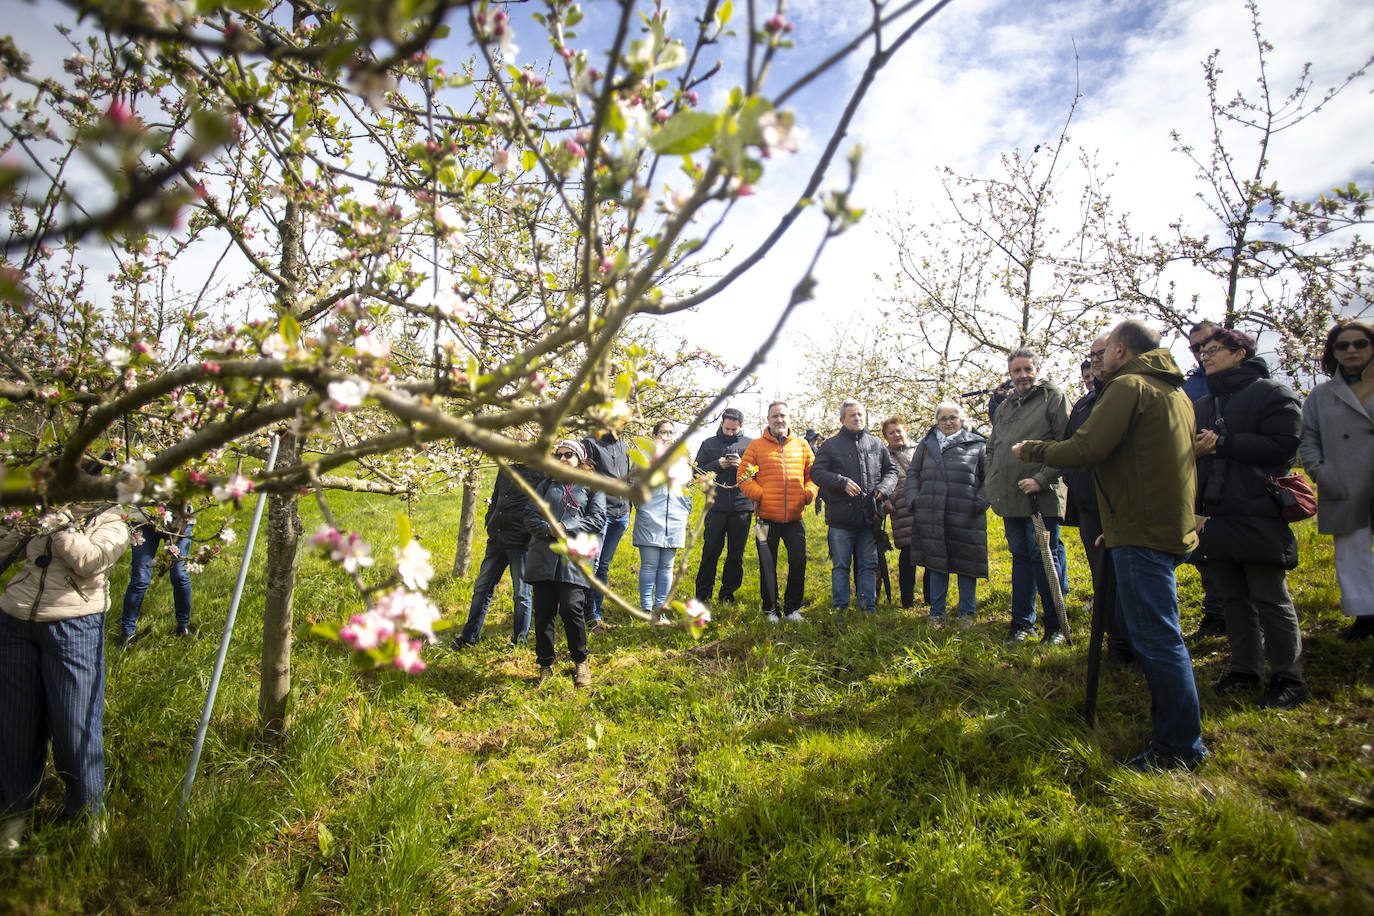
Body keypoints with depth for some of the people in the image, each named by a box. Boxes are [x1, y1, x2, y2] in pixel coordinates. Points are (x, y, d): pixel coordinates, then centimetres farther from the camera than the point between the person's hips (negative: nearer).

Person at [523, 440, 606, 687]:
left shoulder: (592, 487, 12)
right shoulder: (546, 485, 20)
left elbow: (597, 519, -1)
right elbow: (529, 515, 11)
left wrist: (566, 528, -12)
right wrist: (548, 529, -9)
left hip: (574, 558, -3)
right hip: (543, 557, 3)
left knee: (571, 609, -10)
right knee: (543, 611, 2)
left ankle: (580, 662, 11)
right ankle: (545, 666, 15)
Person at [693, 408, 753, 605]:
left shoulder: (750, 444, 8)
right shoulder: (709, 444, 9)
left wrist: (743, 466, -11)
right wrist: (717, 465, -8)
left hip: (742, 507, 1)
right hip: (716, 507, -1)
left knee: (736, 554, 7)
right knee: (710, 551, 2)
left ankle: (728, 593, 19)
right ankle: (703, 593, 13)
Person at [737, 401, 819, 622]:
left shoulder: (802, 445, 11)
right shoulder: (756, 446, 3)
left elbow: (812, 474, 15)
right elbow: (744, 476, 1)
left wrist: (808, 494, -2)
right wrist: (759, 494, -12)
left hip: (795, 517, 2)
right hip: (767, 517, -2)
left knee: (799, 562, 1)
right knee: (768, 565, 5)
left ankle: (792, 608, 18)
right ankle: (770, 609, 19)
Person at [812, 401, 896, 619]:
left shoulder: (876, 444, 13)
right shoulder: (831, 445, 3)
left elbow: (891, 470, 19)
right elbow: (817, 472, -4)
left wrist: (883, 488, -1)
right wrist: (843, 482, -18)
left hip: (870, 518, 3)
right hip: (841, 519, -3)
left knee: (869, 565, 11)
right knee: (841, 566, 4)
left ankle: (869, 607, 22)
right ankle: (840, 608, 14)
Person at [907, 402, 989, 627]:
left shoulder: (977, 445, 7)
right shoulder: (927, 444, 14)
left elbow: (988, 477, 6)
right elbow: (912, 473, 18)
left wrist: (981, 502, -7)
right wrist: (913, 499, 5)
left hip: (965, 516, -2)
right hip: (932, 514, 2)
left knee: (966, 564, 3)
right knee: (936, 563, 8)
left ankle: (966, 613, 18)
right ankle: (936, 613, 18)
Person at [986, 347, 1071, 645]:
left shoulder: (1053, 397, -2)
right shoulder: (1004, 407, 18)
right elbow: (992, 449, 25)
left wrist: (1042, 479, -18)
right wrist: (993, 483, 13)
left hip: (1041, 497, -6)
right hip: (1010, 498, 6)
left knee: (1045, 556, -2)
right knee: (1020, 557, 12)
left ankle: (1055, 624, 12)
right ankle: (1022, 622, 21)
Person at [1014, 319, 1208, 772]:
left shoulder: (1128, 386, -10)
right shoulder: (1175, 392, 19)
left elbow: (1086, 449, -20)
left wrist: (1032, 450, -4)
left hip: (1142, 530, -10)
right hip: (1172, 526, 10)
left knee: (1155, 637, -5)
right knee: (1155, 633, 19)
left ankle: (1181, 747, 2)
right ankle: (1172, 724, 29)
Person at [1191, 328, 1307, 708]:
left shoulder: (1273, 393, -1)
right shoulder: (1200, 405, 18)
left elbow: (1282, 446, -13)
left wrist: (1222, 444, -15)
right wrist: (1193, 450, -4)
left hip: (1258, 515, -6)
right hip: (1215, 516, 6)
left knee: (1270, 599, -1)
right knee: (1233, 598, 11)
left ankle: (1288, 678, 11)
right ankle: (1245, 669, 22)